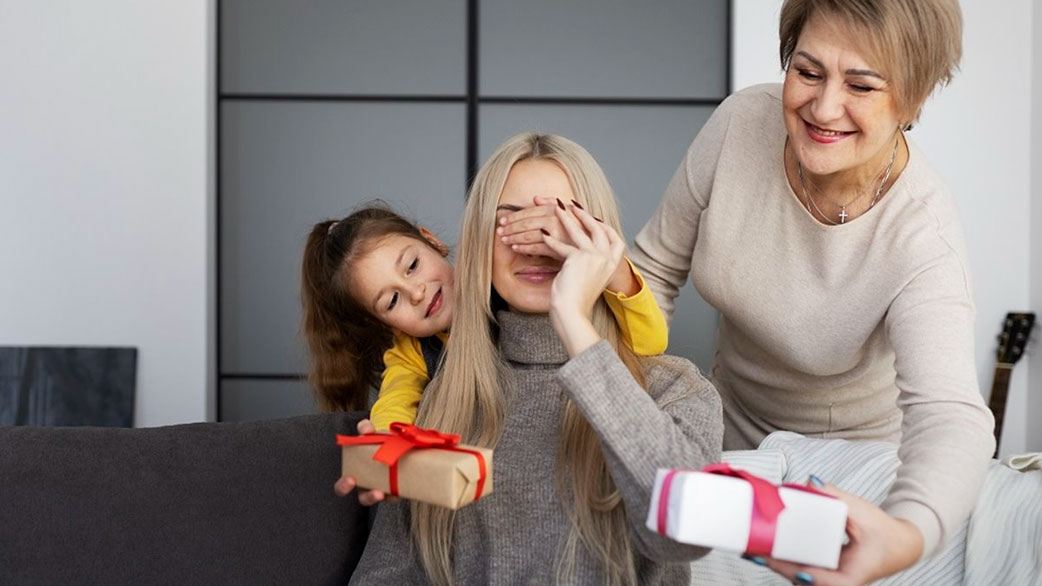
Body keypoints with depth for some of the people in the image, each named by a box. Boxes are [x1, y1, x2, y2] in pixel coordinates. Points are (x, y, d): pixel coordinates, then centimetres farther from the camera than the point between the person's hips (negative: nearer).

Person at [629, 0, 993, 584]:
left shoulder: (923, 234, -32)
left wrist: (906, 536, -68)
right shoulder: (742, 122, -23)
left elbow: (951, 416, -46)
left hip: (857, 450, -3)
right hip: (735, 426, 3)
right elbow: (656, 267, -8)